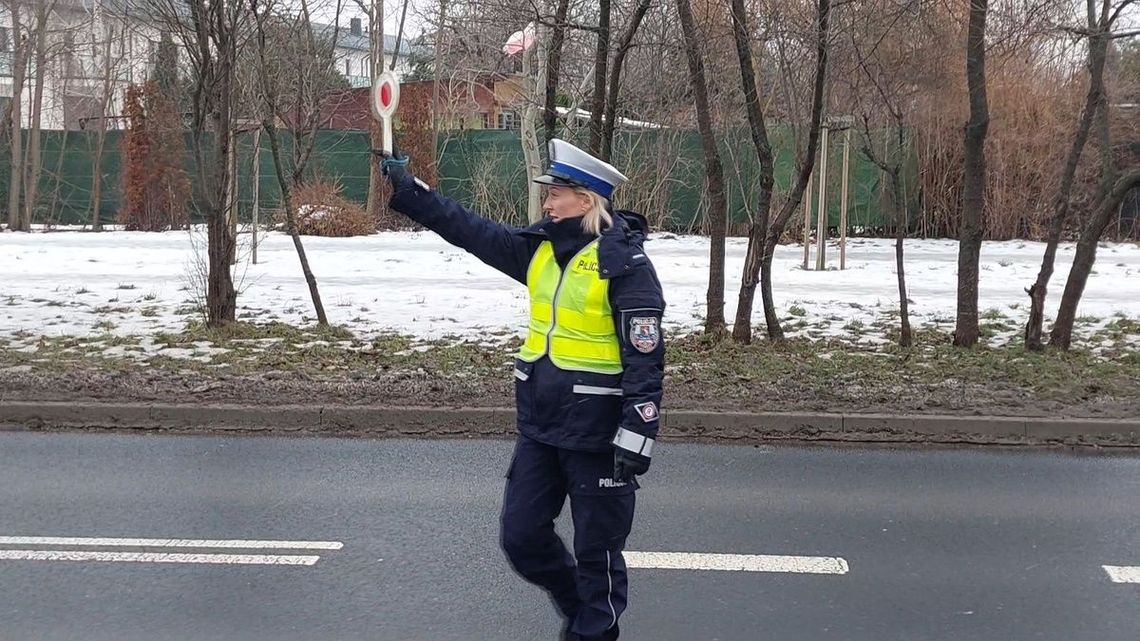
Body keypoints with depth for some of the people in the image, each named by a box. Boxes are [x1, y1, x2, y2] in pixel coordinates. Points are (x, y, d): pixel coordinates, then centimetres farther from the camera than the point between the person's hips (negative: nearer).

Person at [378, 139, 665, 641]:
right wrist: (408, 191, 4)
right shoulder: (539, 248, 6)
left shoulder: (623, 261, -15)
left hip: (595, 431, -7)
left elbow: (645, 356, -18)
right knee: (522, 536, 14)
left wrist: (637, 436, -21)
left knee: (597, 549, 6)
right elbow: (470, 230, 10)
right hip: (538, 427, 7)